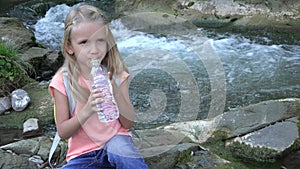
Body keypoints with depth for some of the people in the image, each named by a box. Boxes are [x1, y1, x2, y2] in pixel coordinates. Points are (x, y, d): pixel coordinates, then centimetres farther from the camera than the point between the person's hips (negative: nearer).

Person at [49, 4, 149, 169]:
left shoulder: (117, 74, -2)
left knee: (118, 146, -35)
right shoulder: (63, 81, -7)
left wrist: (117, 93, -19)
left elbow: (129, 123, -3)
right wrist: (86, 111, -24)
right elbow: (63, 132, -6)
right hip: (83, 153, 1)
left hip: (116, 141, -1)